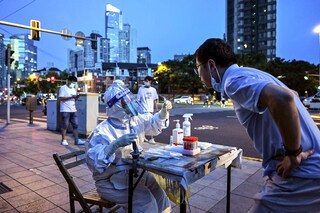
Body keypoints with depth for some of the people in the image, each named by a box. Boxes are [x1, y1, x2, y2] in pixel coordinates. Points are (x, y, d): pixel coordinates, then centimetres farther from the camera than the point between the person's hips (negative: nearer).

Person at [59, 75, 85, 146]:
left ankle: (77, 140, 8)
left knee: (75, 125, 4)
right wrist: (71, 97, -20)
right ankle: (63, 140, 10)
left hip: (73, 110, 7)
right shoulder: (63, 88, -3)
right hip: (65, 110, -7)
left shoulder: (74, 89, 19)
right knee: (65, 125, 0)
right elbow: (61, 98, -12)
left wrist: (76, 97, -1)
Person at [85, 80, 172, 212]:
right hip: (111, 181, -7)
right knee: (146, 202, -21)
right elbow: (93, 161, -33)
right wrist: (117, 144, -43)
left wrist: (164, 111, -1)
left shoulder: (136, 120, 0)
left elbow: (154, 124, 17)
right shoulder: (102, 131, -22)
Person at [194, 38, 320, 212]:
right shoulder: (247, 74, 13)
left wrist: (294, 154, -22)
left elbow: (282, 98, -35)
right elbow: (289, 95, 26)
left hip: (300, 174, -9)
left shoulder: (234, 80, -16)